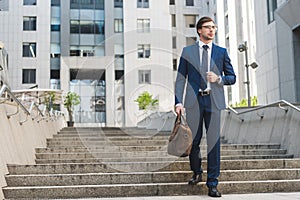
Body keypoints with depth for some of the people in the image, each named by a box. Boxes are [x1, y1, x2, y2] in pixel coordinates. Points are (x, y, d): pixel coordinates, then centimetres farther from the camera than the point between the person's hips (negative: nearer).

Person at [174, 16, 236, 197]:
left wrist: (219, 78, -8)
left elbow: (232, 77, 14)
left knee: (213, 142, -2)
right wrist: (178, 102, -6)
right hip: (194, 101, 0)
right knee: (193, 141, 5)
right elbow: (180, 78, 4)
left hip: (214, 101, 0)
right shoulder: (187, 51, 9)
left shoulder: (221, 52, 11)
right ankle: (197, 173, 30)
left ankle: (212, 184, 4)